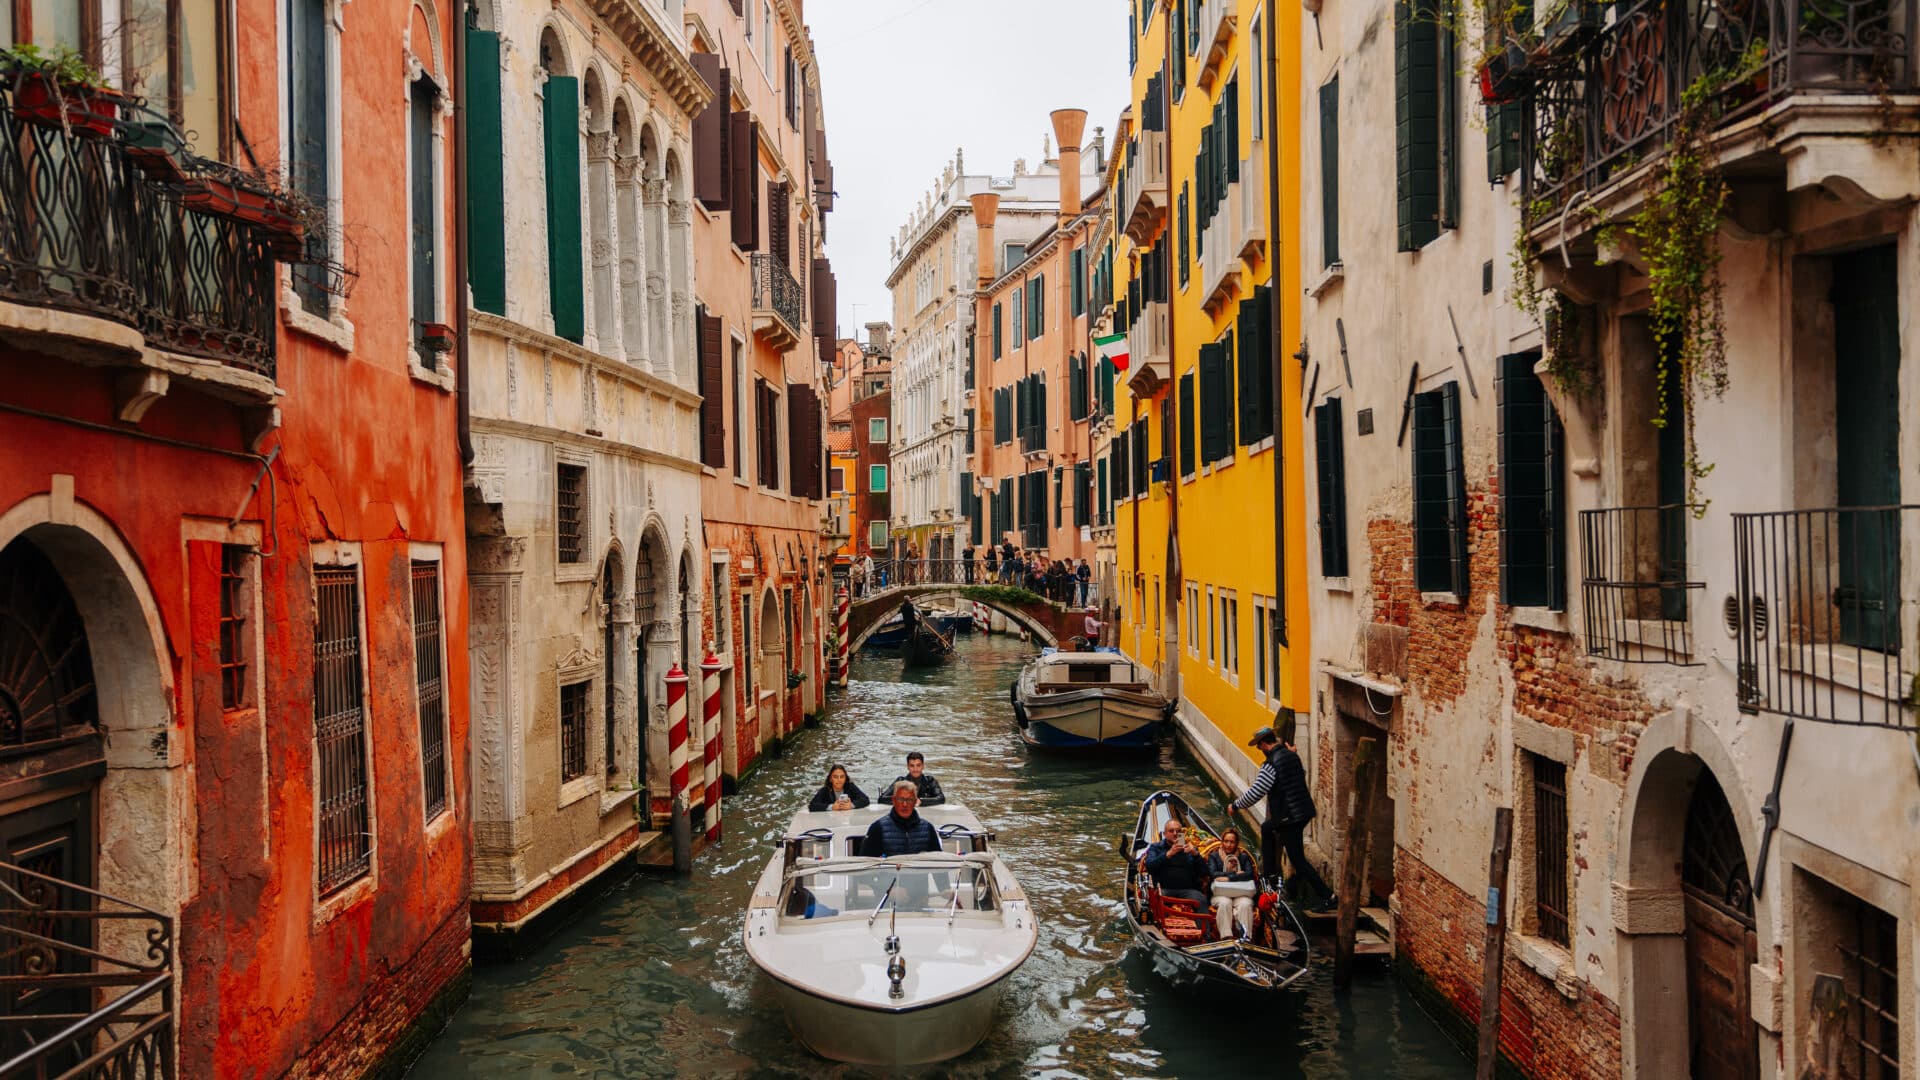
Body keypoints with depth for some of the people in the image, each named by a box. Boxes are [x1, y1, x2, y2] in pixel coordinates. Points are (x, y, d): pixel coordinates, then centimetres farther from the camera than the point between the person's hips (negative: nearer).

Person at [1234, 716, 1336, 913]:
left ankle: (1328, 897, -5)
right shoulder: (1292, 755, 6)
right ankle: (1270, 874, 32)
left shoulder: (1271, 765, -18)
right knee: (1267, 828, 28)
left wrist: (1236, 805, -3)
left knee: (1297, 859, -3)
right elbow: (1302, 773, 28)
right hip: (1303, 810, 9)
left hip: (1290, 817, -9)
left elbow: (1255, 793, -17)